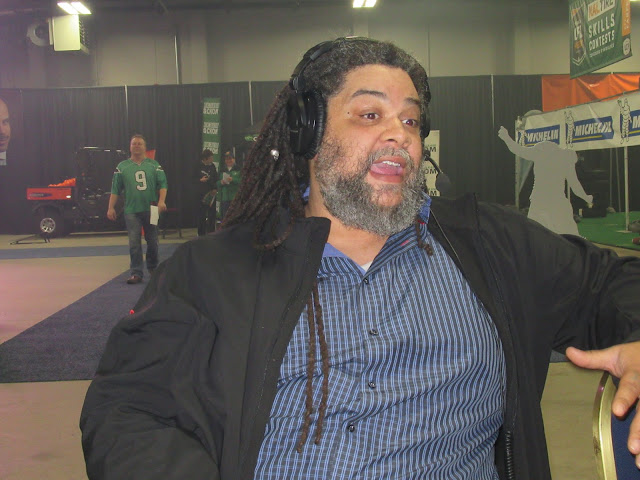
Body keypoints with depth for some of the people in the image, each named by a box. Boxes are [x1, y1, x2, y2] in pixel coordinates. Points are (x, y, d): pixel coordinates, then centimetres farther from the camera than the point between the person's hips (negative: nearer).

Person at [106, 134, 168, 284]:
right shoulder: (122, 167, 6)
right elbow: (115, 189, 6)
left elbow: (163, 184, 2)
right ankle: (136, 273, -1)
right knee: (134, 243, -5)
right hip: (131, 211, 0)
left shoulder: (154, 165, 6)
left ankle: (153, 268, 28)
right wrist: (111, 207, 0)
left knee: (152, 241, 9)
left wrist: (161, 201, -13)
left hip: (151, 210, 1)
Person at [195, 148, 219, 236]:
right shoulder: (198, 166, -3)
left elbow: (216, 179, 12)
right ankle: (201, 233, 9)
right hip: (201, 193, -3)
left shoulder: (212, 166, 7)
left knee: (211, 214, -1)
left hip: (211, 193, 3)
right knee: (201, 214, 1)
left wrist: (215, 189, -2)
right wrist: (200, 180, -16)